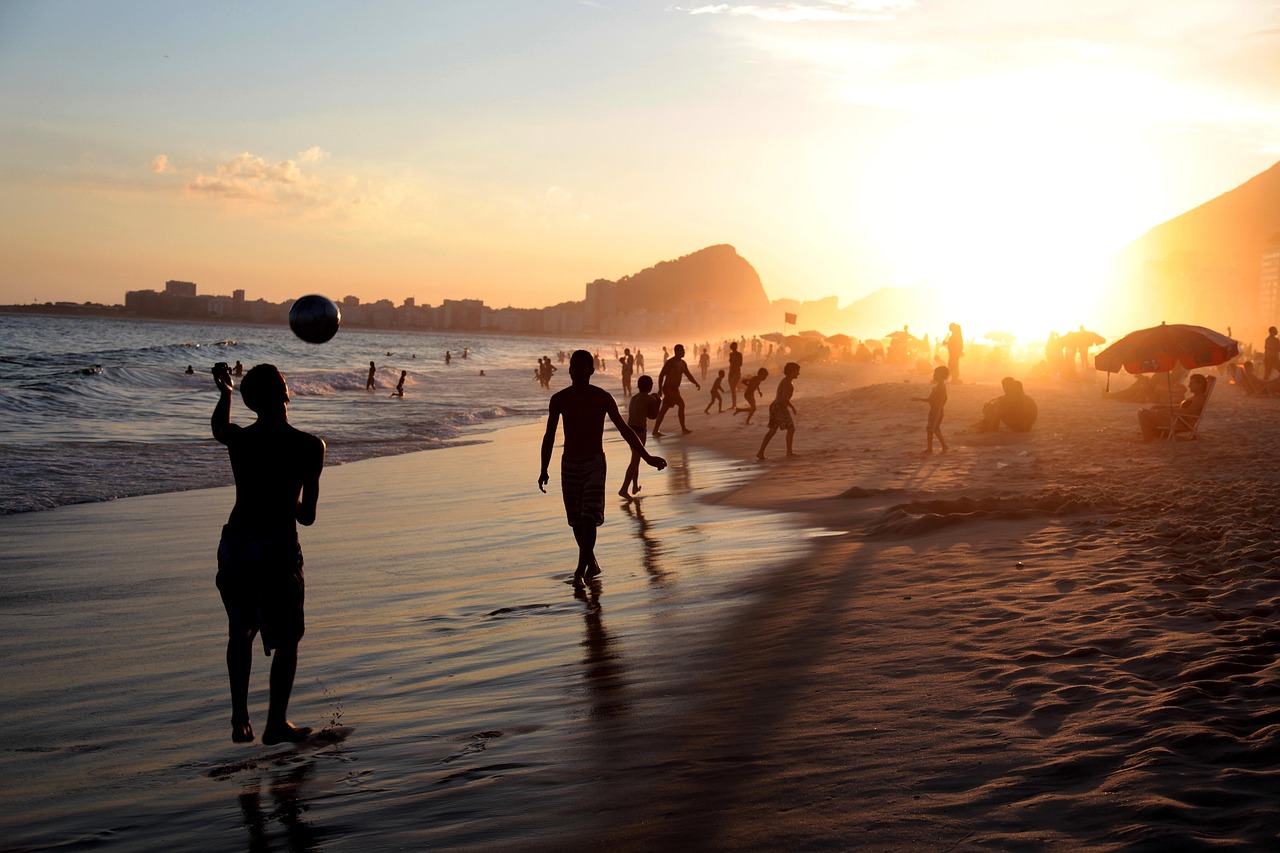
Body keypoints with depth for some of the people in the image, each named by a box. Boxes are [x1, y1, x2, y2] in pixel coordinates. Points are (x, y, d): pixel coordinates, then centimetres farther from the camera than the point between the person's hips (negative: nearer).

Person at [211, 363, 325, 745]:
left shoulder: (239, 439, -3)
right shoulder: (309, 446, -11)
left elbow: (218, 428, 24)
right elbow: (307, 515, -7)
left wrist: (225, 392, 38)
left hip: (236, 543, 4)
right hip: (278, 546, -4)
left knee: (240, 634, 19)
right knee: (286, 639, 11)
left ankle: (240, 721, 22)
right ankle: (276, 724, 14)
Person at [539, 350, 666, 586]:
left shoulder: (602, 398, -3)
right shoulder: (559, 399, 2)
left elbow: (624, 429, 4)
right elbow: (549, 436, 8)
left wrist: (647, 457, 2)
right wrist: (544, 470, 5)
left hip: (594, 464, -2)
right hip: (569, 465, 3)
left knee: (589, 518, -15)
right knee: (576, 521, 6)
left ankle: (580, 571, -15)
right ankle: (592, 564, 24)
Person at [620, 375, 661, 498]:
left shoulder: (634, 398, 14)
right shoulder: (651, 399, -7)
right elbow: (653, 415, 2)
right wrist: (657, 402, 15)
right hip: (639, 431, -8)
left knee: (636, 459, 22)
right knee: (635, 461, -7)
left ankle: (635, 486, 31)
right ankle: (624, 489, -16)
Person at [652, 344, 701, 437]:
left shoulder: (682, 363, 12)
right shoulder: (670, 362, -14)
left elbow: (688, 375, 16)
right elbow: (661, 375, -14)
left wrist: (696, 383, 1)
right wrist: (660, 389, -18)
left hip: (674, 389, 9)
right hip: (668, 388, -9)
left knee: (664, 410, 8)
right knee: (681, 404, -12)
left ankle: (655, 431, 10)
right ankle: (683, 429, -5)